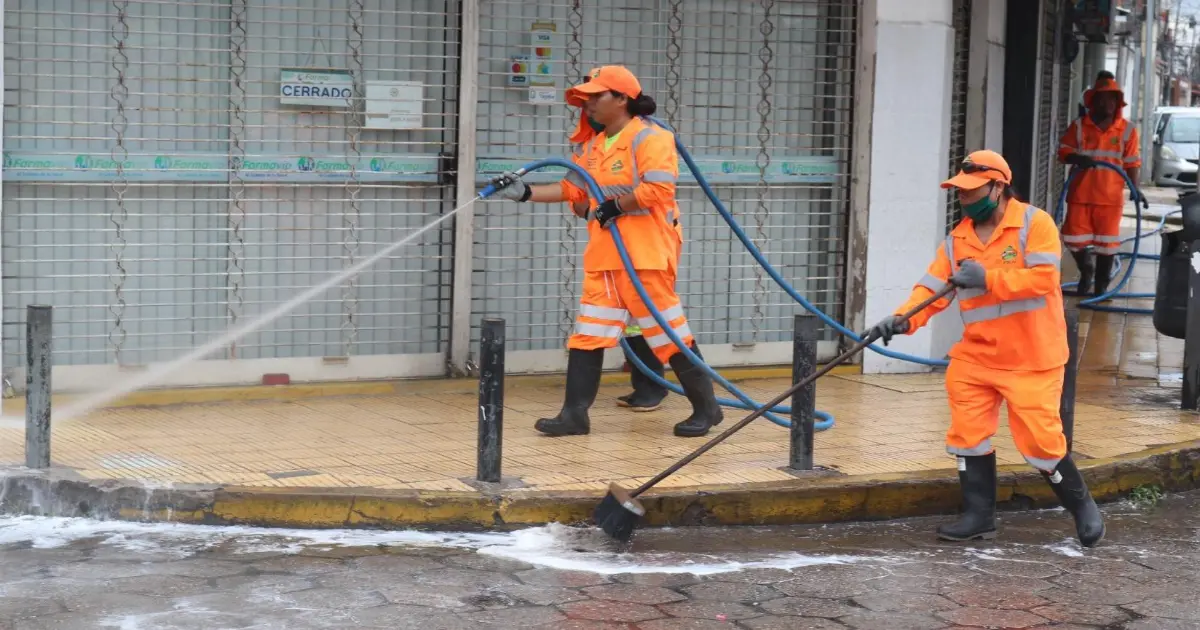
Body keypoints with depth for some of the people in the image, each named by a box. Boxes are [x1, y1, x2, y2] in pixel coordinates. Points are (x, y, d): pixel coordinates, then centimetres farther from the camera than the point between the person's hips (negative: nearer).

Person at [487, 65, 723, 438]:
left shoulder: (649, 139, -10)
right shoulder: (592, 146, 17)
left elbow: (657, 189, -21)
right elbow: (572, 189, 16)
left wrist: (615, 206, -15)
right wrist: (525, 193, 8)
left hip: (644, 252, -8)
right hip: (604, 253, 8)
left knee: (667, 331, -3)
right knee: (588, 332, 5)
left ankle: (706, 407, 9)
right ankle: (575, 413, 7)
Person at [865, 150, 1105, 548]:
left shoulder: (1035, 224, -11)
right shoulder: (957, 240, 6)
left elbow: (1042, 278, -22)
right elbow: (932, 289, -1)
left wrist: (987, 278, -28)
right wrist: (903, 319, -19)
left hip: (1031, 358, -6)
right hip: (976, 357, 6)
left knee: (1039, 439, -4)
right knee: (968, 434, 4)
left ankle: (1082, 506, 18)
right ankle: (979, 515, 17)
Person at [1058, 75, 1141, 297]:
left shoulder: (1127, 130, 2)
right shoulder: (1079, 126, 2)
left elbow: (1131, 163, 5)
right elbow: (1063, 151, 0)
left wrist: (1134, 189, -4)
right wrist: (1077, 158, -21)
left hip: (1111, 197, -1)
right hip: (1080, 194, 1)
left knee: (1107, 244, 3)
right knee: (1074, 240, 2)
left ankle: (1101, 287, 17)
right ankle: (1086, 272, 31)